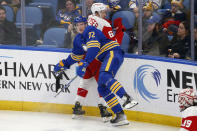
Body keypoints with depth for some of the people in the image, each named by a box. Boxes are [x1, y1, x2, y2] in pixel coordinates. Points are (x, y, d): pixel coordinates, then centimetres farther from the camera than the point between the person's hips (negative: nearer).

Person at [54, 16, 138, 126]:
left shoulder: (90, 30, -9)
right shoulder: (78, 39, 20)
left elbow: (94, 47, -24)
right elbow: (76, 55, 35)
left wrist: (85, 62, -30)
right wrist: (63, 64, 35)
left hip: (113, 52, -9)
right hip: (105, 58, 9)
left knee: (104, 77, -33)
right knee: (102, 88, -2)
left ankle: (127, 99, -44)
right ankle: (120, 115, -7)